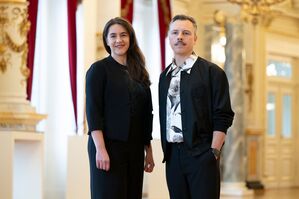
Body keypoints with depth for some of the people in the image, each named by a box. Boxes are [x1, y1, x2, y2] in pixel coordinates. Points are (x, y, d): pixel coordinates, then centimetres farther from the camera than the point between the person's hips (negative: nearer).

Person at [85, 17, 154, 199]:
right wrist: (100, 149, -19)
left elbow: (146, 114, 16)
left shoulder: (138, 72, 14)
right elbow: (93, 111, -10)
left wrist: (148, 150, 11)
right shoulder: (99, 69, -2)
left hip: (135, 149, 5)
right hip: (109, 146, -5)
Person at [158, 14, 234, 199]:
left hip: (201, 155, -5)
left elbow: (223, 117, -6)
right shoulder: (165, 76, 16)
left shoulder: (212, 72, -2)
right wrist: (165, 151, 11)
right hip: (172, 155, 5)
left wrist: (213, 153, -12)